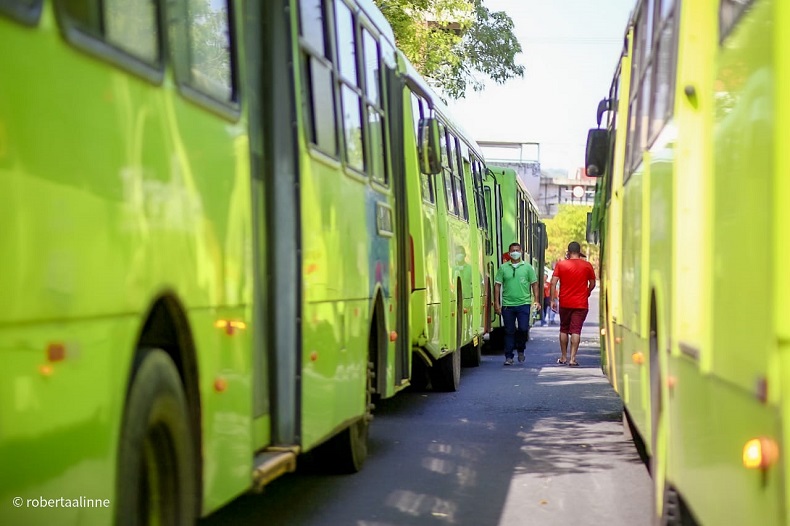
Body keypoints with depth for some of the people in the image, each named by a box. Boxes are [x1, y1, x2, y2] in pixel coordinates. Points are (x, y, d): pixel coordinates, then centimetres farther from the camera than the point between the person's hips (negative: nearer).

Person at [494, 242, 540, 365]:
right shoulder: (503, 267, 5)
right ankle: (509, 356, 11)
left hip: (523, 303, -1)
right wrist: (496, 303, 0)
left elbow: (534, 284, 8)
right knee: (509, 331, 4)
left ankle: (520, 350, 18)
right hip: (507, 304, 1)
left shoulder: (527, 267, 6)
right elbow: (497, 285, 6)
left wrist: (536, 300, 0)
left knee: (524, 329, -8)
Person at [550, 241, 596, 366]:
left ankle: (563, 357, 22)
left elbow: (553, 283, -7)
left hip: (565, 303, 1)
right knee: (576, 330, -2)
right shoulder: (587, 265, -1)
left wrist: (553, 300, -2)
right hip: (581, 304, -1)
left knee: (564, 330, 15)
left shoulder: (561, 265, -1)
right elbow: (592, 284, 6)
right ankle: (572, 359, -10)